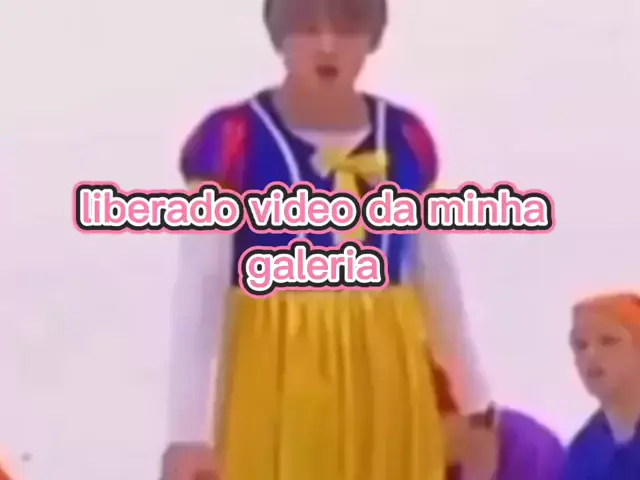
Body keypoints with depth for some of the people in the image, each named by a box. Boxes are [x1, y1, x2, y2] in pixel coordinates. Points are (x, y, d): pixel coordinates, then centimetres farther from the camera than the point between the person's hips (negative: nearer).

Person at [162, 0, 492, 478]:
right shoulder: (231, 140, -10)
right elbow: (198, 291, -11)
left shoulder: (407, 140, 3)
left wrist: (474, 402, 17)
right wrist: (188, 429, -15)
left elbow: (437, 278, 13)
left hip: (385, 381, 5)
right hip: (275, 381, -4)